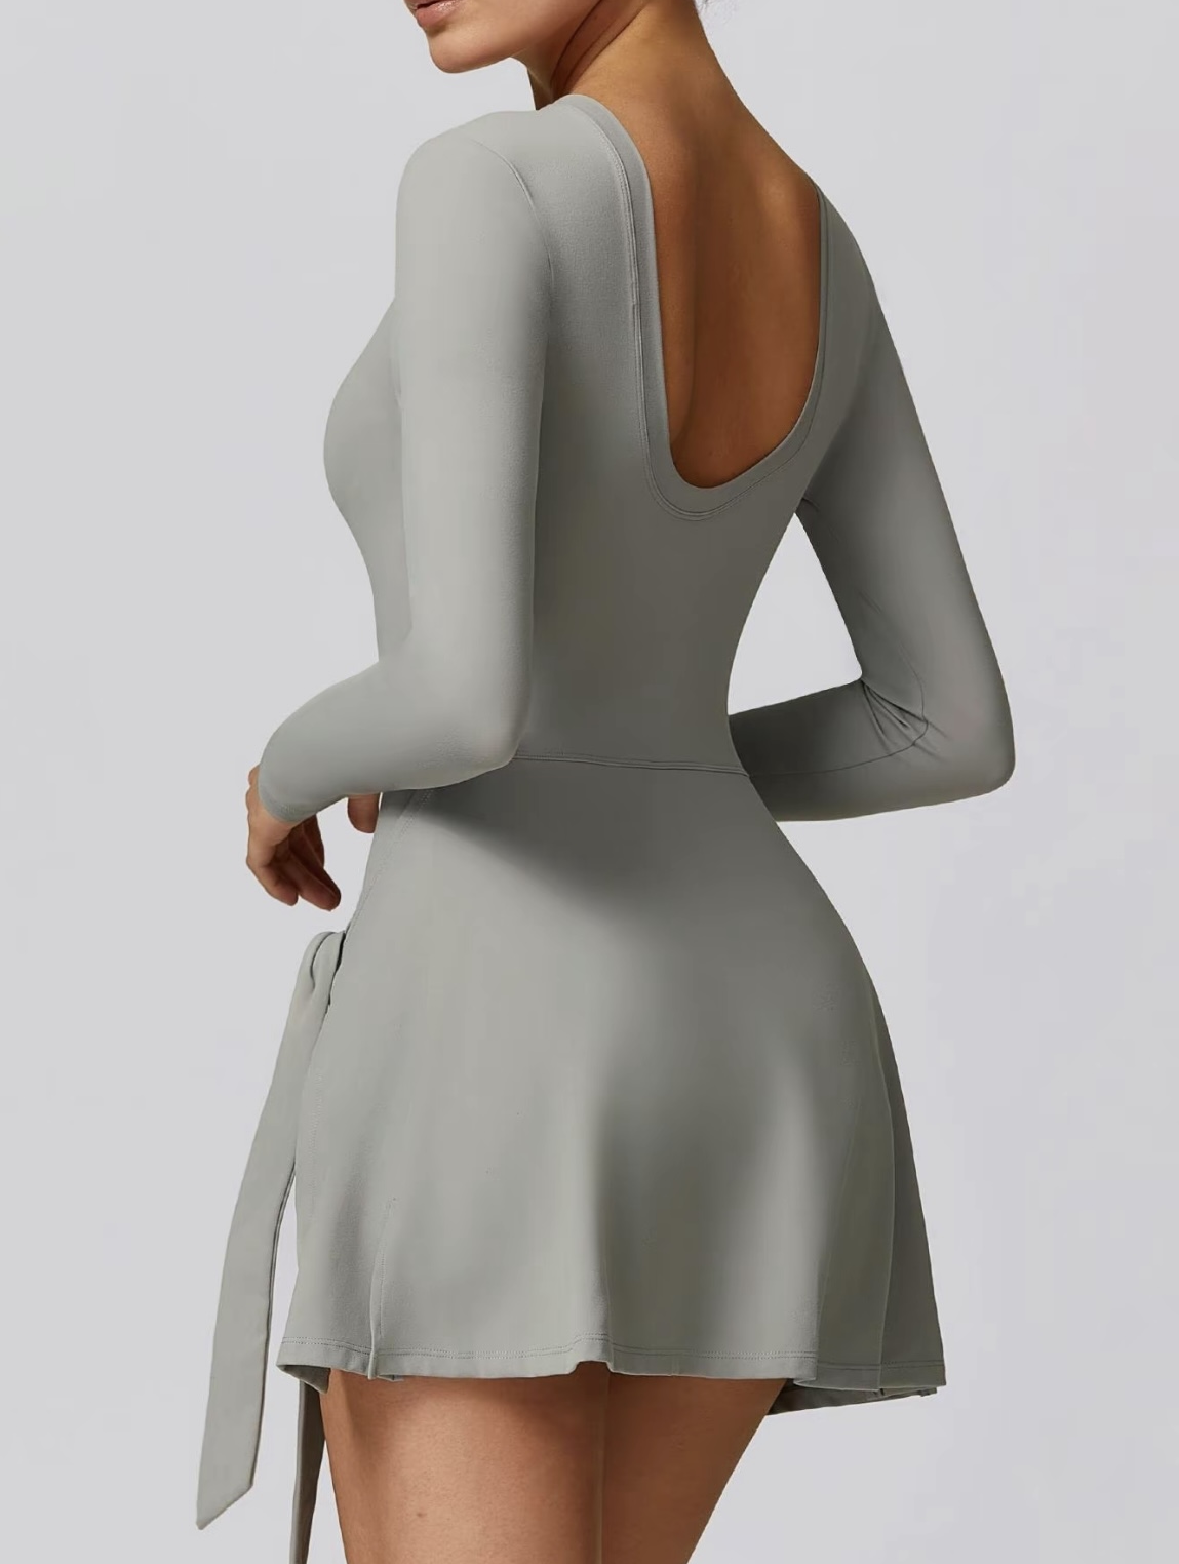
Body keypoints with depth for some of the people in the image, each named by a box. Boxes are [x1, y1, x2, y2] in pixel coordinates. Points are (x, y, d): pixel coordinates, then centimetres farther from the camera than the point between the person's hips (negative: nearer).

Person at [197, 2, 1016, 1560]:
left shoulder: (491, 184, -13)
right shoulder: (818, 245, 11)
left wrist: (296, 771, 2)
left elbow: (463, 695, -22)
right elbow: (955, 727, 12)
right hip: (757, 1051, 8)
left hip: (500, 1047, -8)